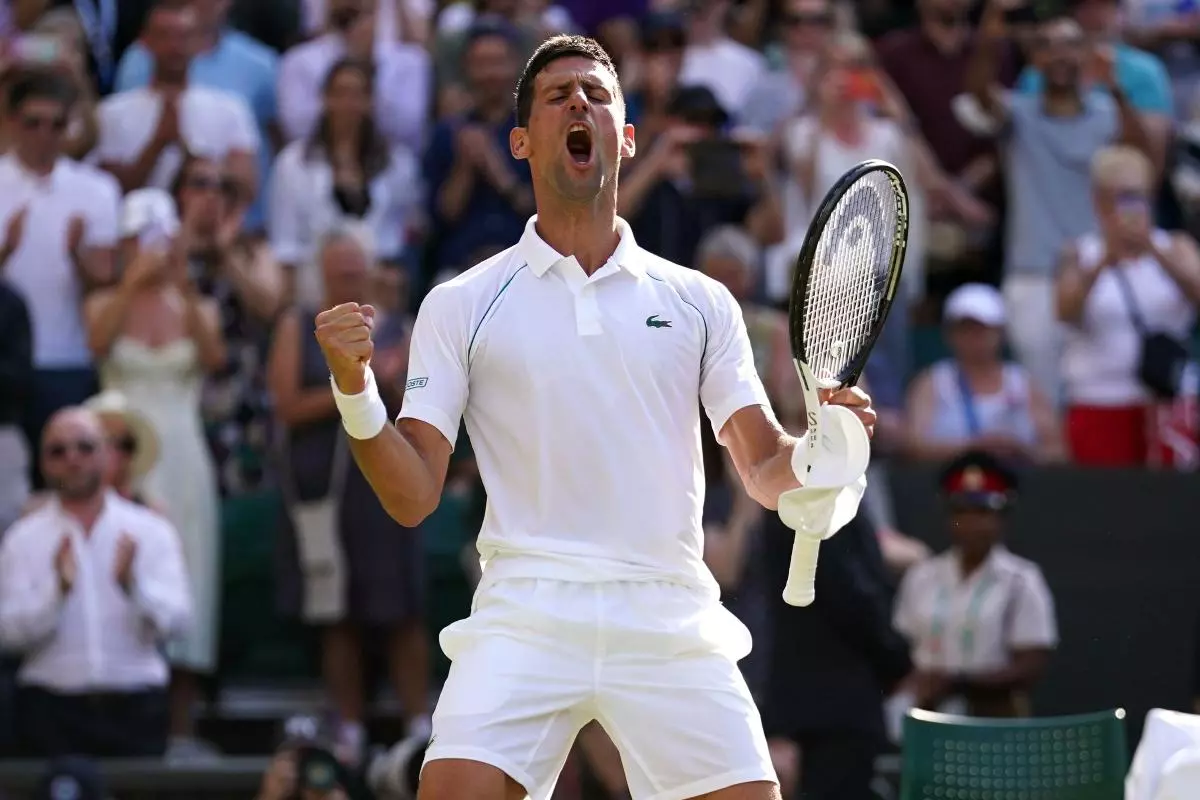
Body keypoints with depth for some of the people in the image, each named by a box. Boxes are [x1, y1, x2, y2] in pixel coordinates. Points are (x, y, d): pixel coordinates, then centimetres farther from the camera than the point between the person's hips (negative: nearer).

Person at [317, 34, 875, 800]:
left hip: (672, 622, 2)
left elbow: (765, 466, 10)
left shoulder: (700, 302, 14)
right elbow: (413, 497, 5)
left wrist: (824, 455, -13)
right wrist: (356, 392, -13)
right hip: (526, 615, -2)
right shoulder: (460, 305, 9)